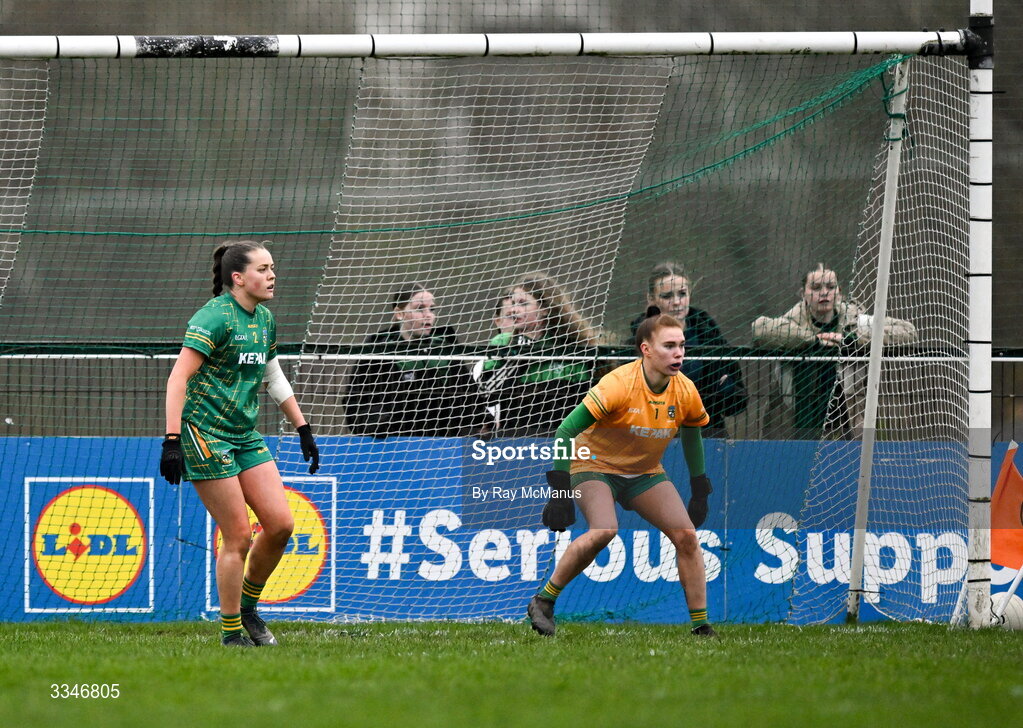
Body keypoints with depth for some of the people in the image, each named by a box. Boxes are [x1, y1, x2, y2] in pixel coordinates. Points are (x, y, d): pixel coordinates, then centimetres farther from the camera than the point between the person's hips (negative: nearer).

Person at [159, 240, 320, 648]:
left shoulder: (264, 319, 11)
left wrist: (303, 430, 25)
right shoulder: (215, 317, -15)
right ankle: (231, 633, 5)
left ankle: (247, 607, 19)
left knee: (280, 523, -2)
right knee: (238, 537, -7)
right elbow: (178, 378, -20)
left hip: (245, 436, 8)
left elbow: (274, 378, 25)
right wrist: (171, 441, -26)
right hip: (205, 434, -8)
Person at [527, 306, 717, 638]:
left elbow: (692, 435, 11)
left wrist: (700, 492, 9)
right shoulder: (618, 384, -28)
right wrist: (559, 491, -29)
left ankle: (701, 624, 0)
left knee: (686, 535, -10)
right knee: (604, 531, -31)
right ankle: (543, 602, -14)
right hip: (596, 466, -5)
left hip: (646, 473, 5)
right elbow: (566, 431, -26)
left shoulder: (685, 391, -11)